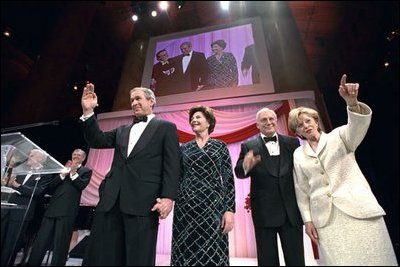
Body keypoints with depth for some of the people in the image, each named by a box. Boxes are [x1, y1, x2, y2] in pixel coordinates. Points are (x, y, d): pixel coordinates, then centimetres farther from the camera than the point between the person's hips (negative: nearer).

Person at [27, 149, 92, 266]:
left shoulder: (86, 171, 8)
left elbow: (81, 185, -9)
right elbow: (50, 187, 11)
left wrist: (73, 172, -12)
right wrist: (63, 174, -3)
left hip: (67, 210, -5)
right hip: (52, 208, 5)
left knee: (60, 244, 1)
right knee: (40, 241, 9)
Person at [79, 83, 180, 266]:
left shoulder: (166, 128, 6)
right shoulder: (122, 130, 24)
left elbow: (172, 165, -3)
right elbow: (97, 141, 15)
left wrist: (168, 197, -15)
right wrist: (88, 112, 4)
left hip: (143, 202, -5)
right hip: (112, 200, 6)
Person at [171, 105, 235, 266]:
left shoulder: (220, 146, 6)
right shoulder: (184, 148, 10)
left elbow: (228, 180, 1)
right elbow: (178, 178, 11)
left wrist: (229, 210, -7)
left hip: (213, 207, -1)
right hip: (186, 207, 2)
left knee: (213, 254, 4)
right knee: (186, 253, 7)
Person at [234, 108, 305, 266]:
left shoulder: (292, 143, 7)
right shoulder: (248, 146, 0)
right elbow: (238, 173, -9)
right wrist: (246, 166, -32)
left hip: (292, 210, 2)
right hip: (264, 212, -2)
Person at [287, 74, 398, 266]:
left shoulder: (338, 137, 6)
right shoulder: (298, 154, 8)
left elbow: (358, 126, -17)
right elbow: (301, 189, 8)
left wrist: (352, 102, -35)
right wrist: (307, 220, 2)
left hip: (359, 209, -1)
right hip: (325, 218, 1)